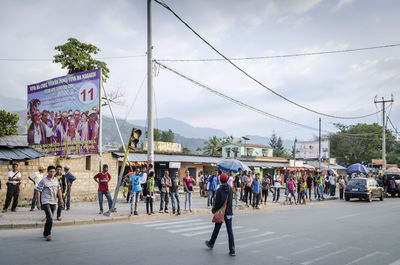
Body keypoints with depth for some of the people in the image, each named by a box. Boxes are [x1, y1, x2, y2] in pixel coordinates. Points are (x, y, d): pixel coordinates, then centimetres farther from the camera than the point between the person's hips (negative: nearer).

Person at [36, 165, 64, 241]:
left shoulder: (56, 180, 9)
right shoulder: (43, 181, -9)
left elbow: (59, 190, 20)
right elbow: (38, 192, -6)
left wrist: (61, 199, 12)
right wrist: (38, 202, -10)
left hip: (53, 202, 6)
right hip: (46, 202, -6)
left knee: (49, 219, 15)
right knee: (50, 218, -16)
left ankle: (45, 233, 30)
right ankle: (48, 234, -5)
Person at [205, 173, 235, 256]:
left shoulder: (219, 190, -16)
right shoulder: (230, 189, 0)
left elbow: (217, 202, -15)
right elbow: (231, 200, 9)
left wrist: (214, 210, 0)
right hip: (229, 213, 4)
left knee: (216, 229, 14)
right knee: (230, 231, 2)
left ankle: (211, 244, 35)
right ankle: (232, 250, -2)